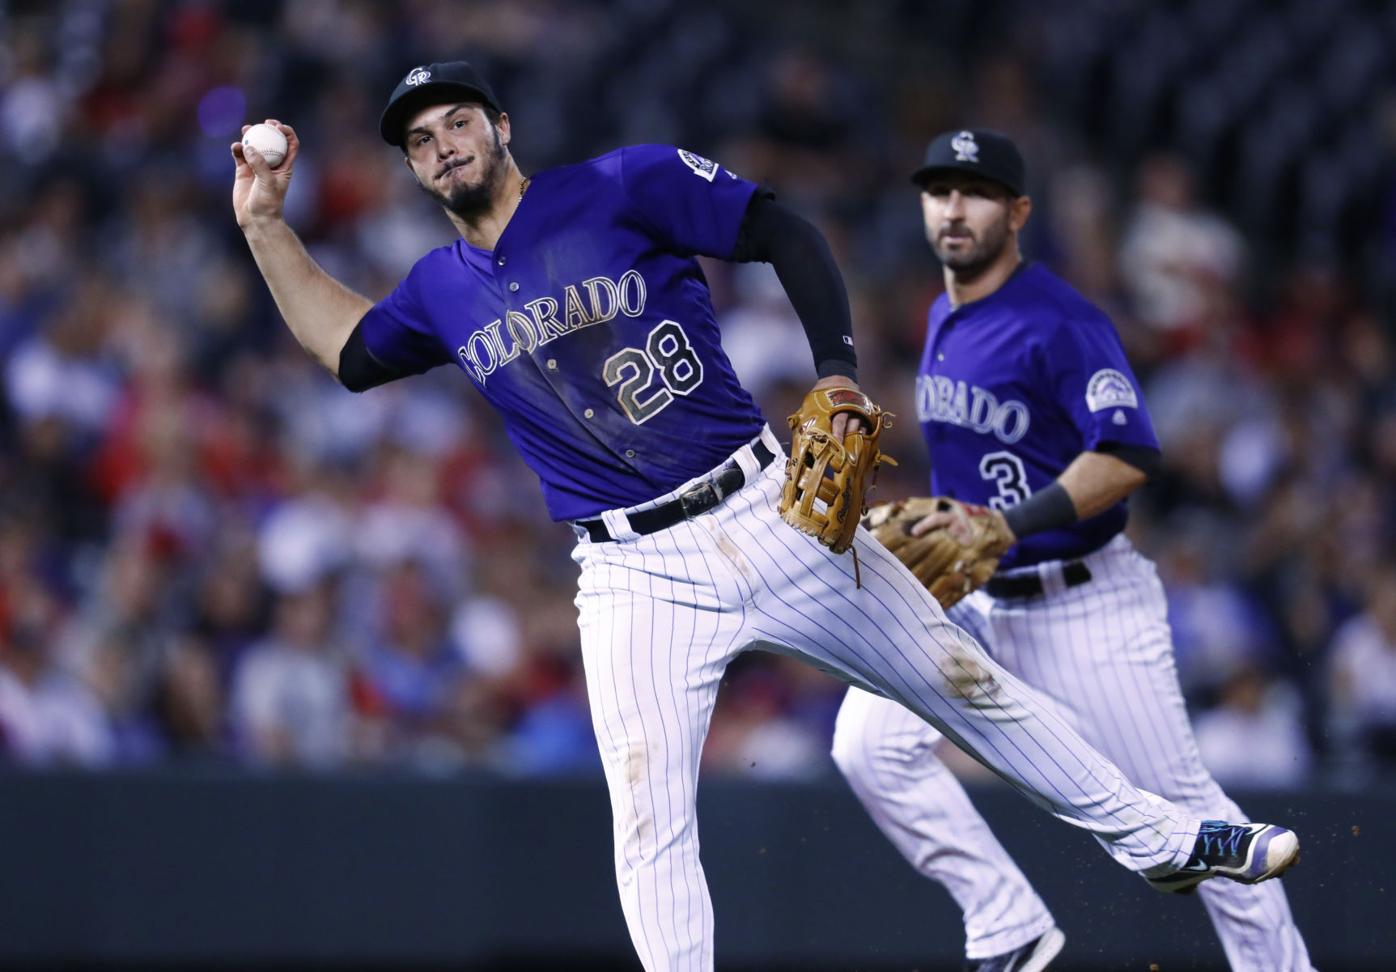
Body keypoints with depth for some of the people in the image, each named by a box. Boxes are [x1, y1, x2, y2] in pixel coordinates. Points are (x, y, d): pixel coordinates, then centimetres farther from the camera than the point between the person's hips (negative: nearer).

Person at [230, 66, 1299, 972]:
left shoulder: (624, 185, -5)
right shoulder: (443, 290, 9)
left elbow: (785, 235, -6)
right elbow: (346, 346, 24)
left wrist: (840, 373, -17)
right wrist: (266, 223, 16)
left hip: (769, 514, -2)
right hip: (636, 580, 2)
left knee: (962, 680, 5)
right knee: (650, 830, -9)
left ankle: (1154, 838, 21)